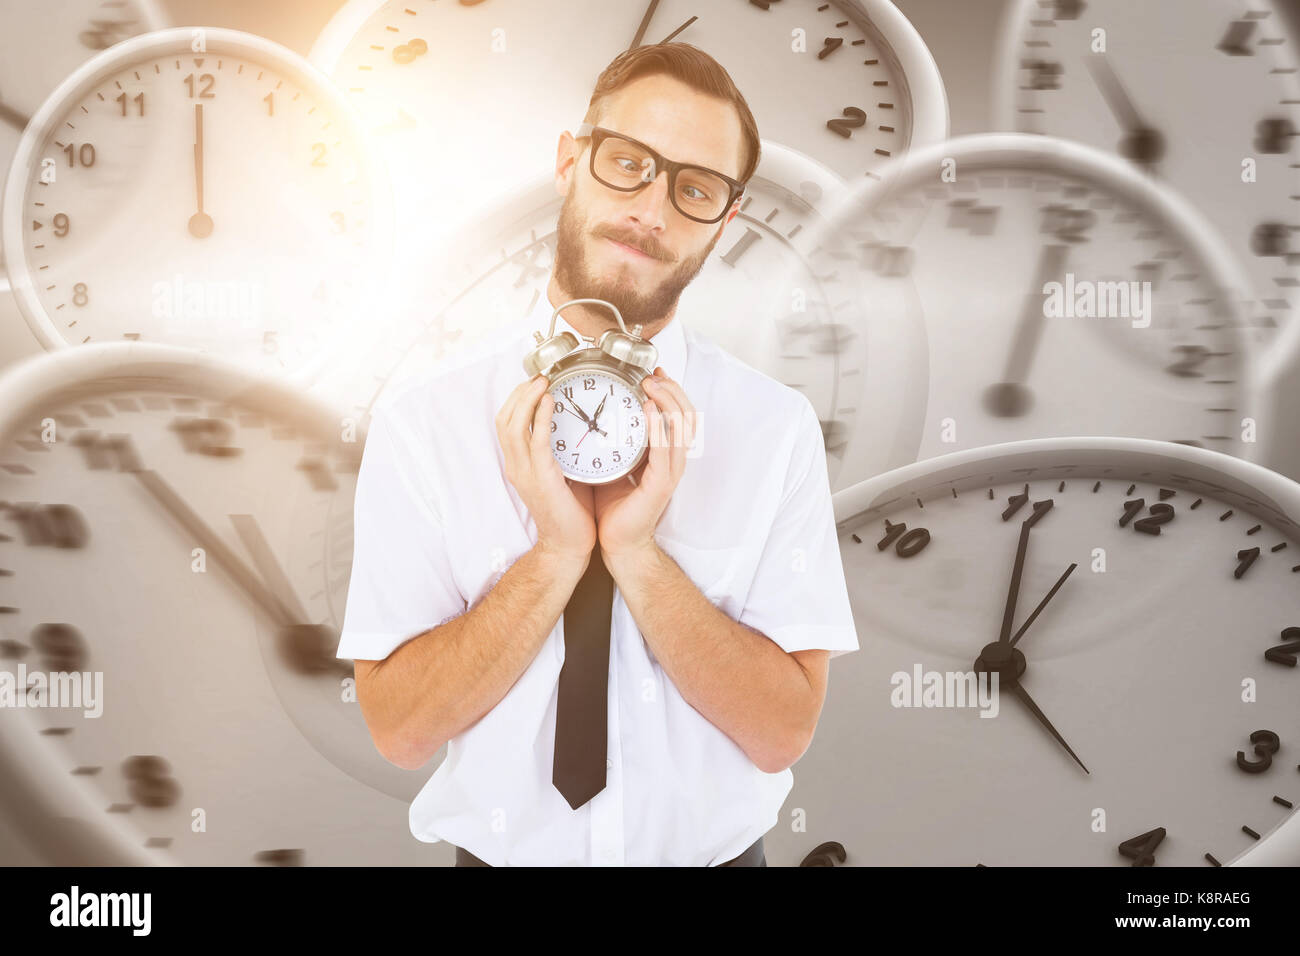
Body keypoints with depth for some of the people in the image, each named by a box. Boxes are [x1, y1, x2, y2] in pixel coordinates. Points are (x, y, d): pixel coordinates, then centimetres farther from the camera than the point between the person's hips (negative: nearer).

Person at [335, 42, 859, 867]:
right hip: (499, 848, 0)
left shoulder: (777, 426, -13)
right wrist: (556, 553, -25)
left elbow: (782, 732, -13)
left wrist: (636, 551, -25)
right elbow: (400, 728, -13)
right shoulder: (420, 419, -13)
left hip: (719, 848, 1)